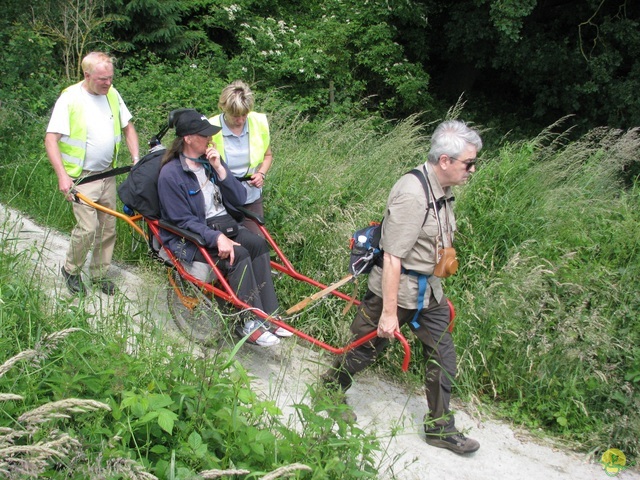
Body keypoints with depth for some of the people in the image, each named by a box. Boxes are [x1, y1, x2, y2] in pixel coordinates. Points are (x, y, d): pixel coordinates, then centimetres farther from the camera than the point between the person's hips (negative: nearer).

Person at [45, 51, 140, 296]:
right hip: (82, 177, -6)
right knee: (88, 227, -12)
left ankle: (100, 274, 26)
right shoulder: (70, 98, -13)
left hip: (107, 174, 6)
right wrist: (62, 175, -23)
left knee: (108, 228, 10)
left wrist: (136, 159, 4)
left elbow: (128, 128, 16)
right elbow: (51, 139, -14)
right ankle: (71, 269, 12)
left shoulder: (112, 94, 5)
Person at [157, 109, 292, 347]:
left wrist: (219, 169, -11)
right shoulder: (170, 174, -13)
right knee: (238, 255, -29)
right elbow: (183, 221, -15)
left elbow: (239, 200, 2)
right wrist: (216, 238, -28)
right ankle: (251, 322, -21)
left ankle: (268, 315, -19)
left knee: (258, 243, -20)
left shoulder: (210, 162, 7)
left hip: (223, 224, 6)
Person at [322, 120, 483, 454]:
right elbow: (392, 258, -26)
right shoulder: (411, 194, -27)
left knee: (443, 358, 11)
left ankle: (440, 428, 26)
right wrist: (389, 312, -24)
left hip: (428, 291, 9)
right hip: (395, 289, -8)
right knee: (366, 349, 10)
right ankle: (330, 391, 37)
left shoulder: (441, 190, 2)